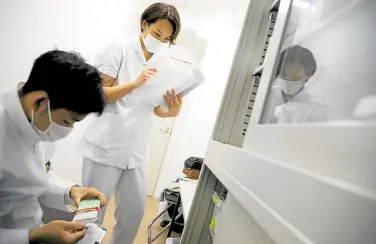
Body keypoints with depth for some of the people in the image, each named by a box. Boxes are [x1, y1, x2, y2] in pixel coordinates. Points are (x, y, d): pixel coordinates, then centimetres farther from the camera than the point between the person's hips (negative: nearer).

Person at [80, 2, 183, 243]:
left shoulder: (165, 63, 7)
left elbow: (157, 108, 7)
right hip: (106, 145, -4)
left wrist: (173, 110, -16)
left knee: (134, 212, 13)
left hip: (136, 149, 4)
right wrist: (135, 84, -23)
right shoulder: (121, 48, -4)